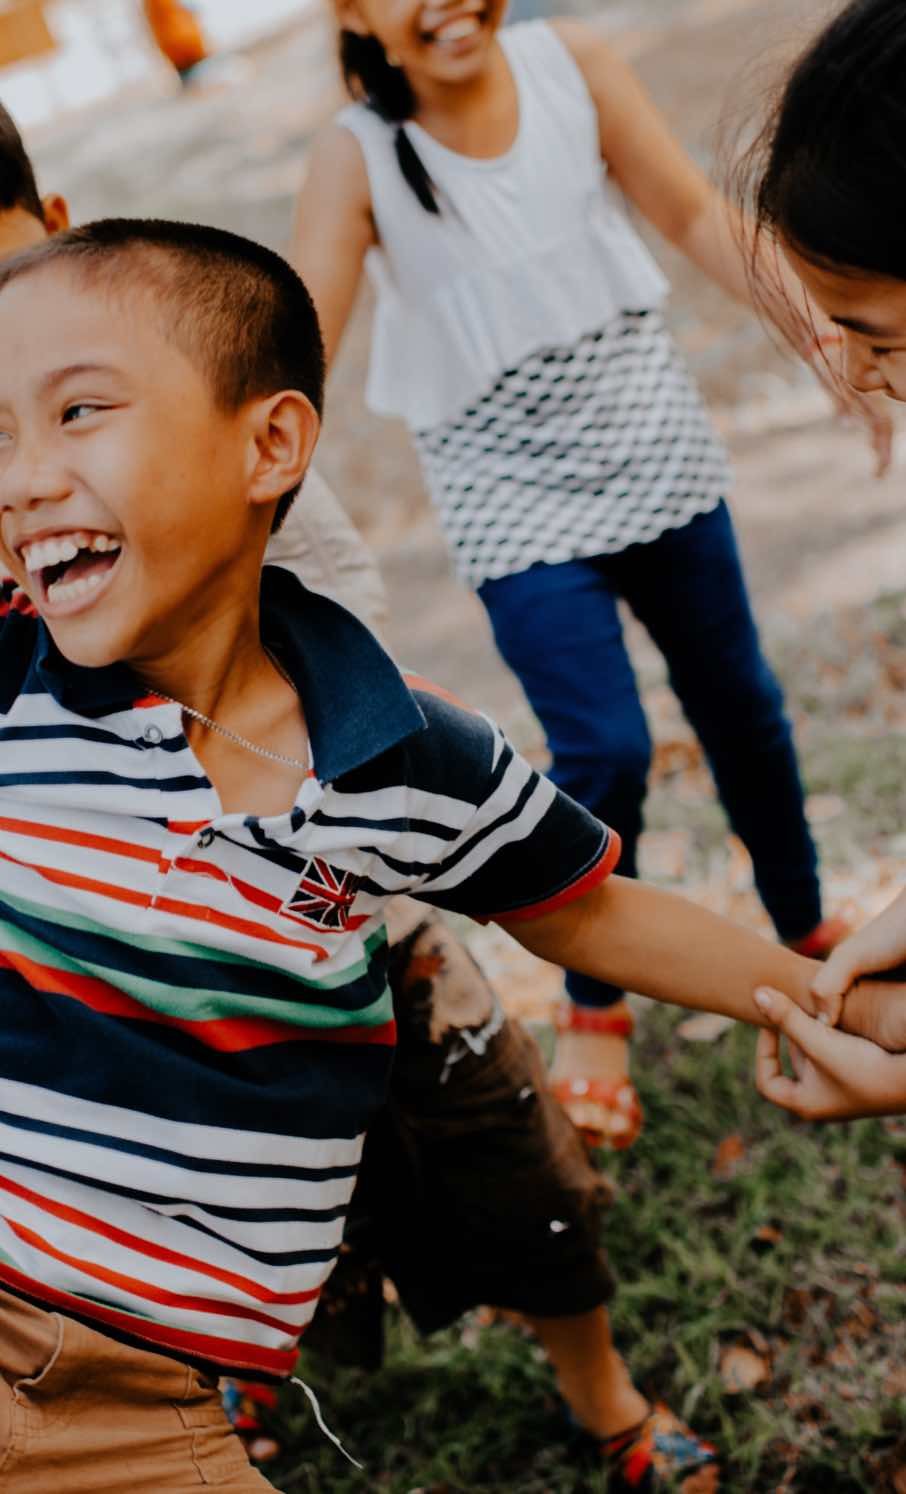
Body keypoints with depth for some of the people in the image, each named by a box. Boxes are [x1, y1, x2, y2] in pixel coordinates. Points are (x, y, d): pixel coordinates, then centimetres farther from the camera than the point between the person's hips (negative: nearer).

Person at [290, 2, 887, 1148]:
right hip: (513, 497, -3)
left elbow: (693, 214, 0)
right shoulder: (357, 158, -15)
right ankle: (593, 1009, 17)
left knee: (737, 700, 14)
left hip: (655, 450, 4)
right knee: (603, 751, -8)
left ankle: (805, 926, 39)